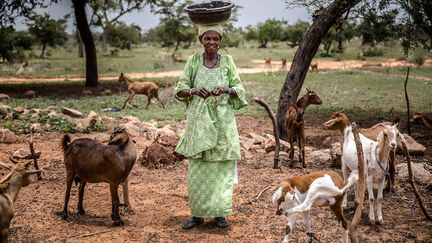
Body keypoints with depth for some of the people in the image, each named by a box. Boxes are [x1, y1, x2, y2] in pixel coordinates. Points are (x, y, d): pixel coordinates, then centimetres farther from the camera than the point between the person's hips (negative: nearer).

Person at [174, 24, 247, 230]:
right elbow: (179, 89, 1)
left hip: (223, 121, 0)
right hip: (199, 121, 0)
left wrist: (225, 89, -19)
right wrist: (194, 91, -20)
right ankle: (197, 213, 13)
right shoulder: (193, 61, 4)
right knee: (198, 167, 1)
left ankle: (219, 212, 13)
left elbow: (239, 89, 3)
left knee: (222, 166, 1)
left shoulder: (227, 61, 5)